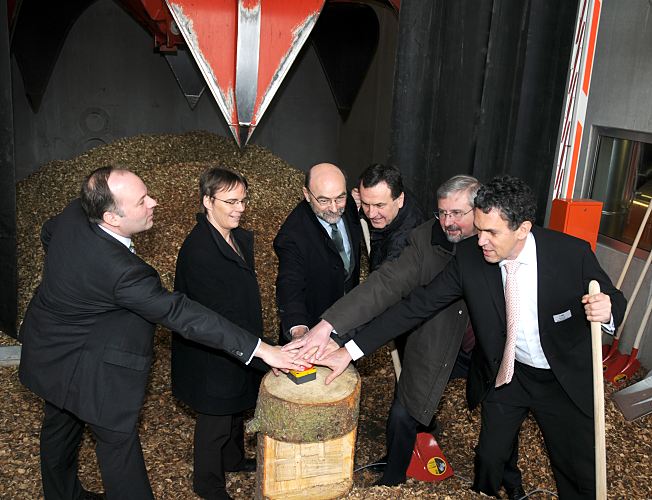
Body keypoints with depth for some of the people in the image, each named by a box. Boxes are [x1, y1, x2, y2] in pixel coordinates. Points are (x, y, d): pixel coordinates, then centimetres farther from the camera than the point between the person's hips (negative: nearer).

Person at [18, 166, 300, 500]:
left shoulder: (75, 213, -14)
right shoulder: (119, 270, -38)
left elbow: (48, 233, 10)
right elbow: (181, 315, -37)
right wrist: (260, 348, -34)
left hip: (48, 347, 9)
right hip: (83, 367, -9)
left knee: (61, 422, 26)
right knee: (117, 438, 6)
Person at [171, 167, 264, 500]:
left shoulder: (241, 237, -1)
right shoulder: (197, 251, -30)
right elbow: (221, 313, -30)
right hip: (213, 356, -8)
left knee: (237, 408, 29)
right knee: (215, 421, 14)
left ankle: (232, 459, 54)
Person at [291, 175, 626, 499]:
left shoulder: (572, 253, -25)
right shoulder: (469, 256, -20)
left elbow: (615, 301, -8)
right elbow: (418, 304, -19)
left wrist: (607, 310, -35)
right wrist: (350, 351, -24)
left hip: (566, 380, -1)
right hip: (505, 373, 1)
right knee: (489, 458, 15)